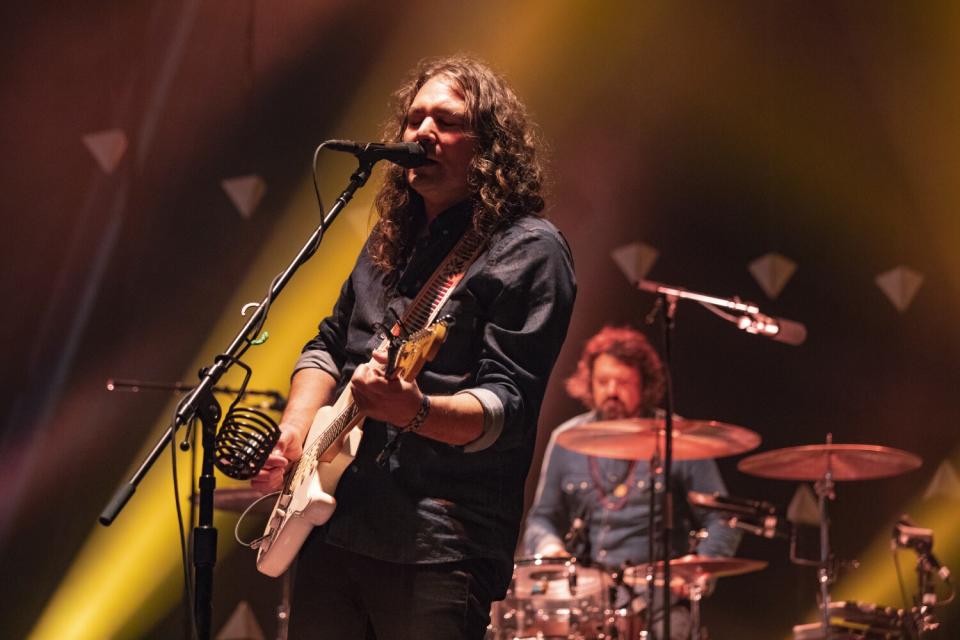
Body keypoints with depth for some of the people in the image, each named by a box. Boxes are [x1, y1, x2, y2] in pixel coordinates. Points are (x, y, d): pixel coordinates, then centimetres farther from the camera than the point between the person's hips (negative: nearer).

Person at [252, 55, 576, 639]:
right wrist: (296, 427, 6)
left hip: (437, 548, -8)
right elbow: (330, 344, 25)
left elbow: (507, 405, -18)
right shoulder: (393, 235, 16)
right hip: (333, 526, 8)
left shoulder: (527, 251, -9)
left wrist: (417, 412, -37)